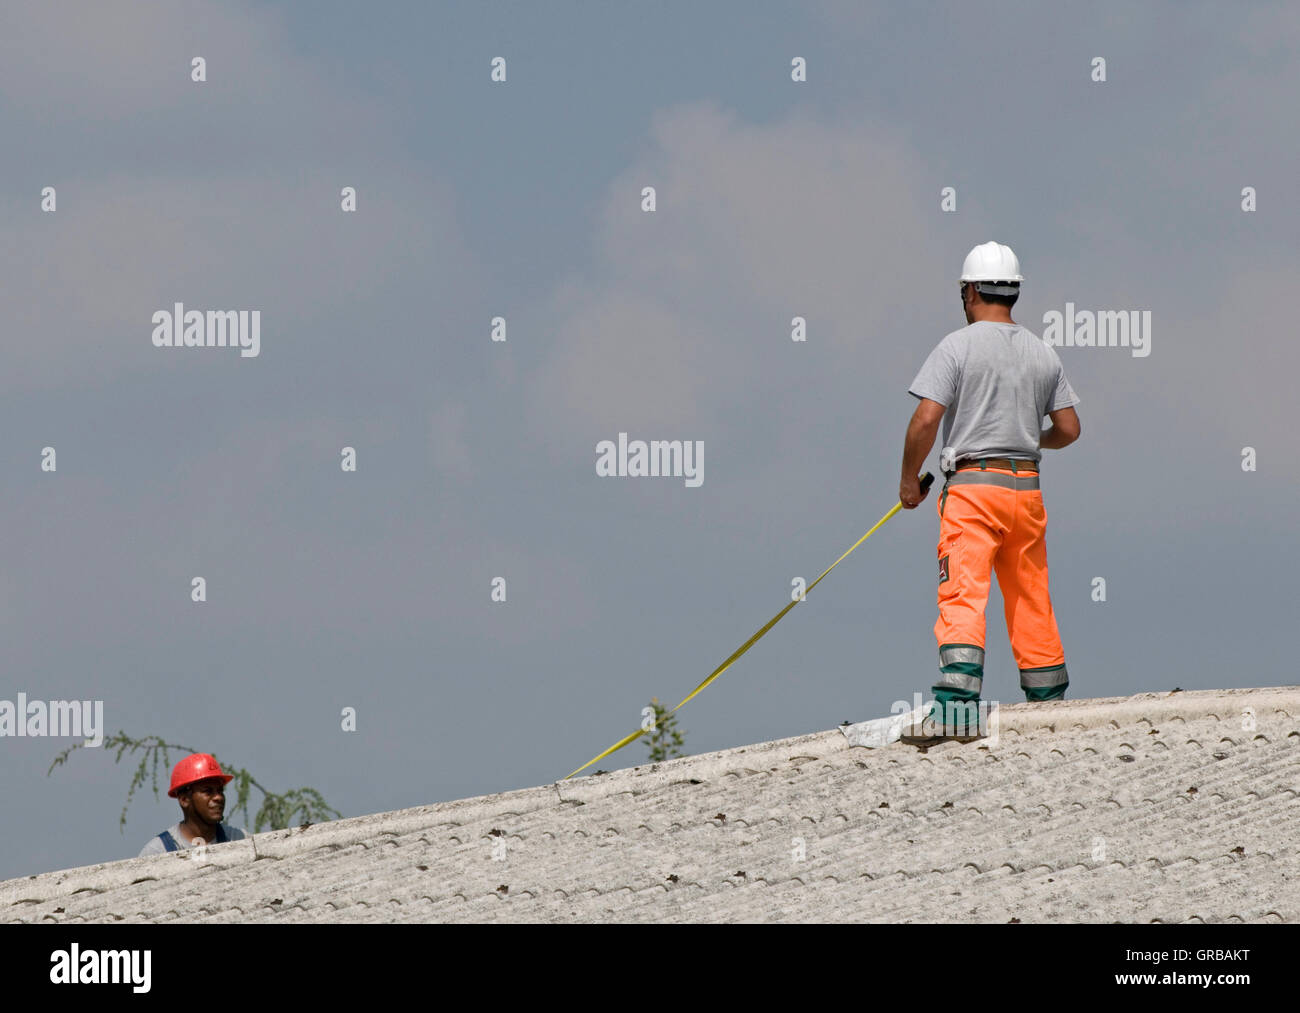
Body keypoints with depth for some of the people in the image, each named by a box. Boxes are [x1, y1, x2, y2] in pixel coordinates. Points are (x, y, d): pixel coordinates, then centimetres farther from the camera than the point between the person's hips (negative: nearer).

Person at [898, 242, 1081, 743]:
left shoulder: (958, 346, -6)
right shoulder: (1043, 352, 10)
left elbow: (925, 420, -12)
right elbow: (1068, 428, 12)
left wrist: (909, 478, 1)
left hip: (972, 486, -5)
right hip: (1027, 488, 5)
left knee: (963, 596, -14)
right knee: (1031, 601, 15)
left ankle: (958, 707, -27)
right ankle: (1049, 700, 23)